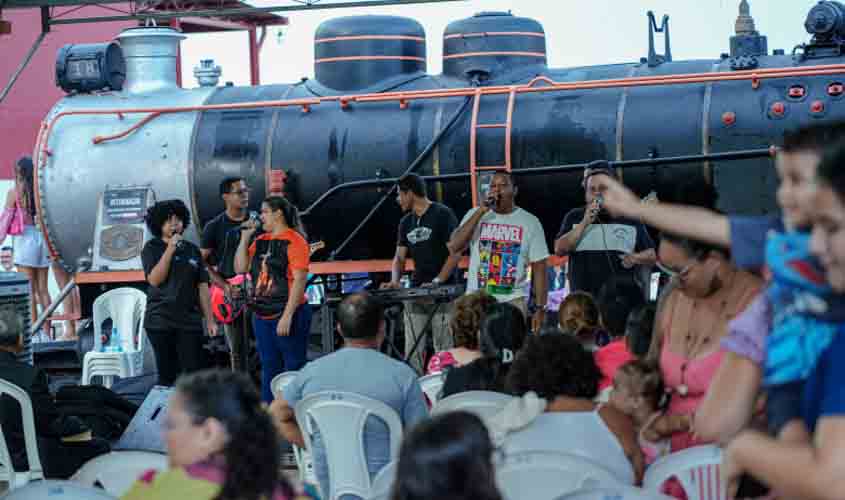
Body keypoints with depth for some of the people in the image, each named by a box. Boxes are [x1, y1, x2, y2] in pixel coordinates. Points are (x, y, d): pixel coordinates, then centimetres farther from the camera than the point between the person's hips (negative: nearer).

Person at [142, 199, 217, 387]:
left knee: (195, 374, -7)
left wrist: (209, 320, 8)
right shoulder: (151, 248, 3)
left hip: (190, 320, 2)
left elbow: (202, 286, 12)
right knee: (167, 375, 3)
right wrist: (170, 250, -13)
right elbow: (154, 279, -10)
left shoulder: (192, 250, 11)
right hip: (160, 322, -2)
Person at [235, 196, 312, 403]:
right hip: (262, 316, 8)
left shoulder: (294, 240, -10)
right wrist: (245, 237, 2)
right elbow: (240, 268, 9)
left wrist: (287, 316, -21)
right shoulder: (260, 241, 12)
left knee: (294, 368, -2)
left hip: (288, 316, -8)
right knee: (269, 368, 14)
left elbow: (299, 280, -15)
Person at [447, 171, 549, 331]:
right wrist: (481, 211, -13)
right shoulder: (475, 215, 5)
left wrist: (540, 308, -5)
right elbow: (454, 247, -10)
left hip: (513, 301, -1)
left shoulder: (530, 221, 2)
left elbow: (539, 268, 2)